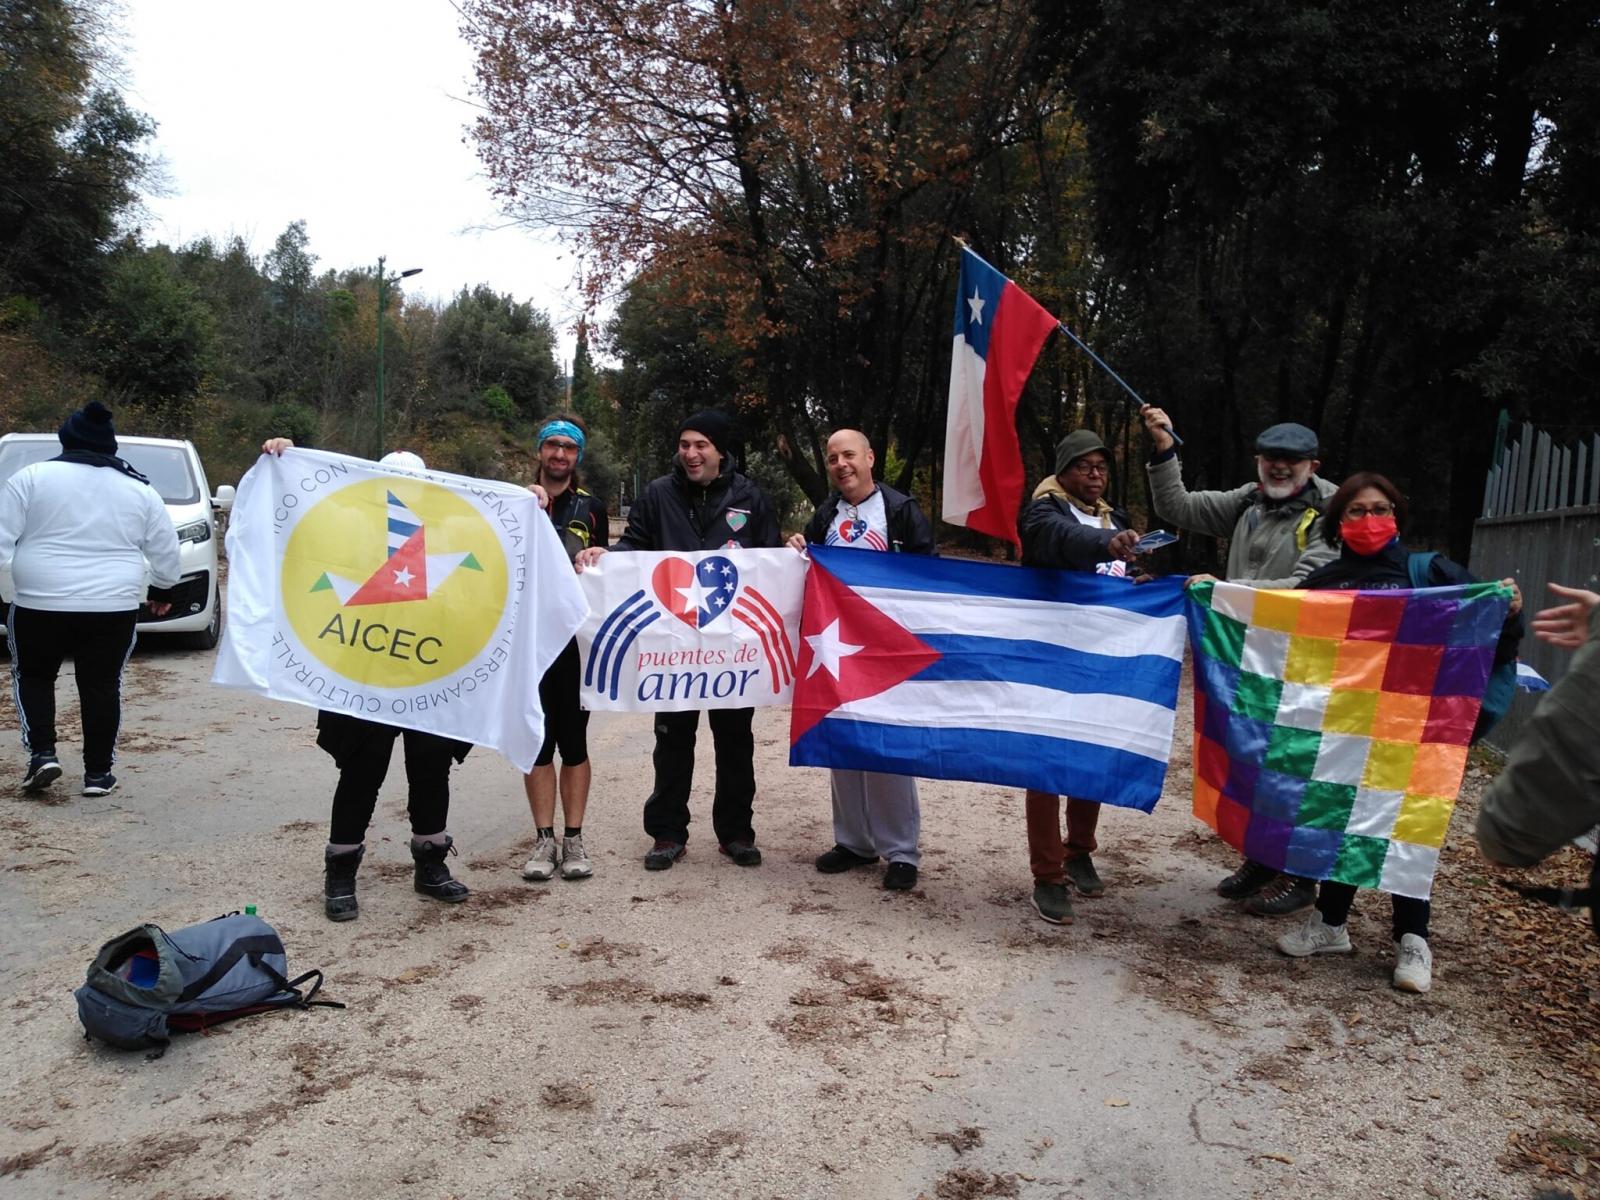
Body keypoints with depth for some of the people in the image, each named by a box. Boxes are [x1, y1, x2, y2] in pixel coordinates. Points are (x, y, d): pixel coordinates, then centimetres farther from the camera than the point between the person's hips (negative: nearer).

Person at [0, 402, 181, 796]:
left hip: (40, 604, -1)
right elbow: (166, 550, 11)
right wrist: (161, 588, 25)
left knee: (33, 676, 19)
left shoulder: (32, 478, -3)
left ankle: (41, 754, 6)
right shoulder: (139, 489, 5)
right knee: (102, 686, 10)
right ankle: (98, 773, 13)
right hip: (114, 608, 2)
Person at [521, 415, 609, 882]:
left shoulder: (592, 507, 11)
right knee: (537, 739, 3)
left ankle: (573, 839, 10)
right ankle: (544, 839, 10)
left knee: (574, 739, 4)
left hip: (578, 635, 0)